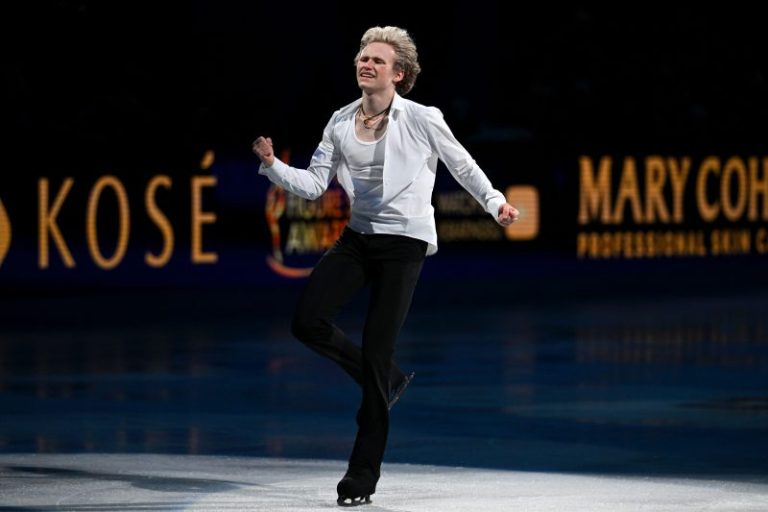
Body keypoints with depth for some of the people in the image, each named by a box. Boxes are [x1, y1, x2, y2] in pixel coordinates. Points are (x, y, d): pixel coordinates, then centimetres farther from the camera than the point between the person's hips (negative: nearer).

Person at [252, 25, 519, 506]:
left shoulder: (422, 120, -8)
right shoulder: (341, 122, 4)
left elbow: (462, 164, 7)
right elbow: (314, 183, 3)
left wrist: (494, 202, 7)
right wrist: (273, 165, -12)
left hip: (405, 243, -5)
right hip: (358, 238, 5)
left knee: (376, 353, -7)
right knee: (308, 322, -11)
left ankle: (364, 474, 3)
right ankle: (388, 379, 18)